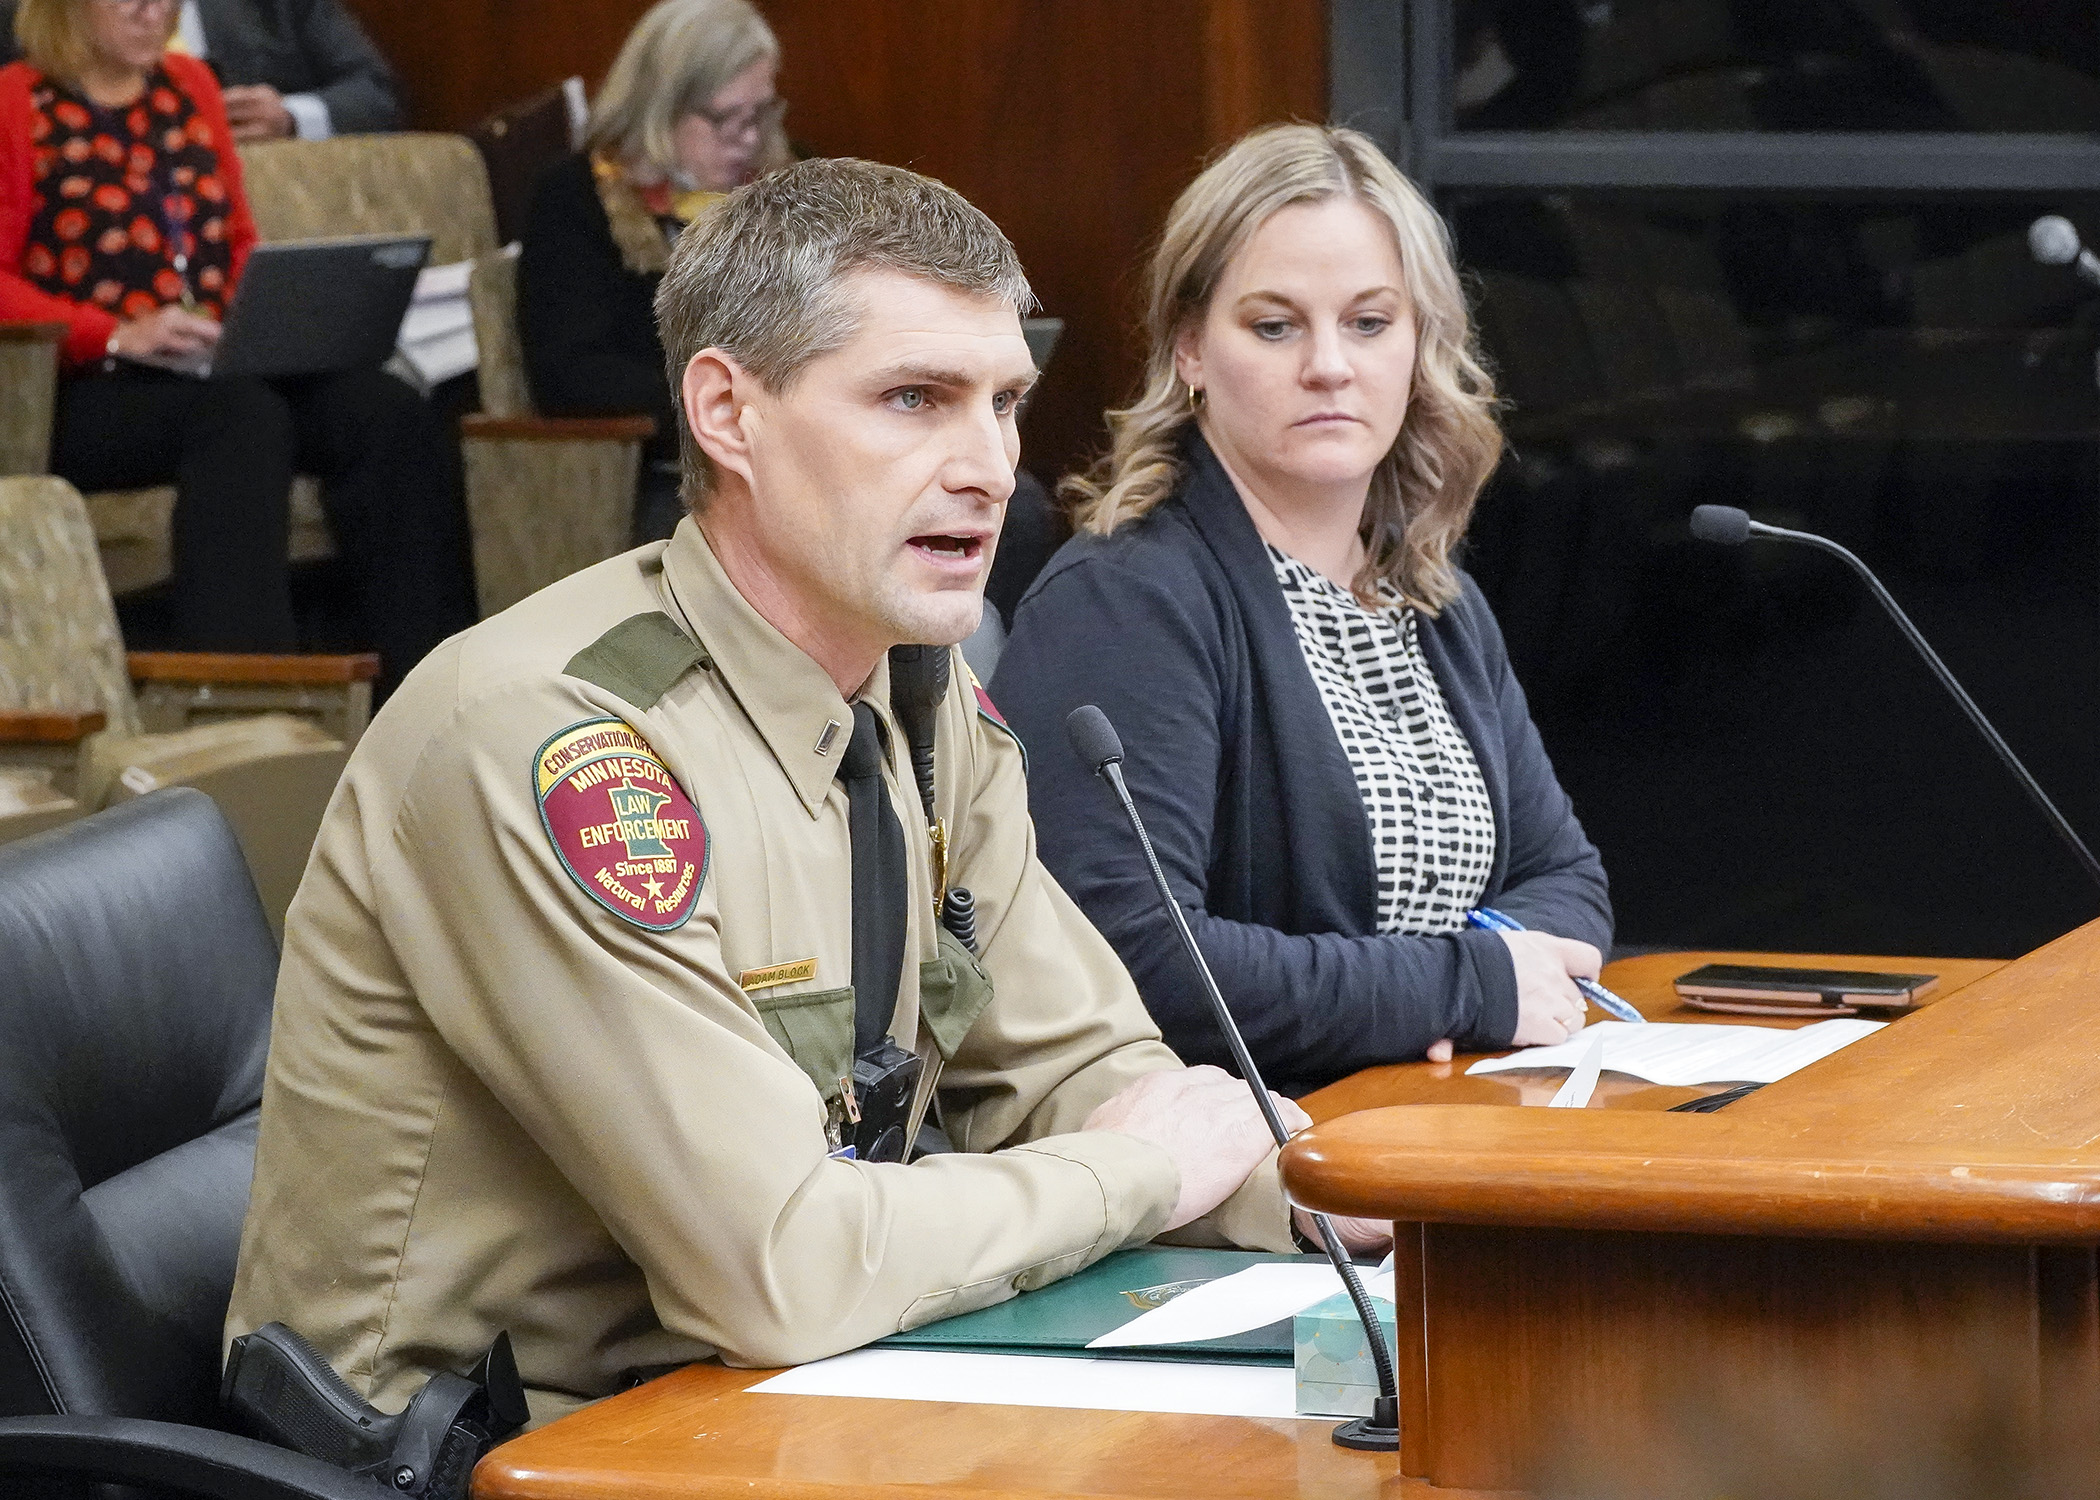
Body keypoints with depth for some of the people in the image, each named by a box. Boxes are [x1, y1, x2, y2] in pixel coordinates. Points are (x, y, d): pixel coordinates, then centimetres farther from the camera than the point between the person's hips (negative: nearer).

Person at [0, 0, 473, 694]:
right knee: (244, 417, -37)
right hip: (88, 392, -6)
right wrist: (117, 335, -19)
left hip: (215, 369, 6)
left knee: (387, 413, -23)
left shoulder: (187, 85, 22)